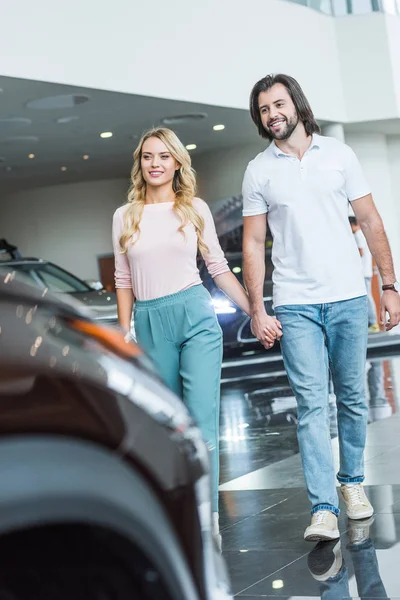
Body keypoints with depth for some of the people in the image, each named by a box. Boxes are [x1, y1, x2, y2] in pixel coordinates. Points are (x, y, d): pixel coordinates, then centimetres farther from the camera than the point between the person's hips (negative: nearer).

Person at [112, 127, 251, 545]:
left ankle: (207, 518, -5)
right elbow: (124, 281, 12)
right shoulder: (125, 216, 10)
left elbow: (219, 268, 9)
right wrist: (124, 335, 8)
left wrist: (255, 312, 3)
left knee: (202, 419, -8)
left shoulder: (195, 209, 7)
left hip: (195, 316, -2)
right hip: (150, 323, 2)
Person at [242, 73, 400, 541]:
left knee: (353, 398, 8)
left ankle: (352, 480, 28)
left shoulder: (338, 154, 5)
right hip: (295, 306, -1)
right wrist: (256, 311, -1)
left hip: (348, 297, 1)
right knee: (311, 404, -7)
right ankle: (323, 509, -7)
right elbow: (253, 243, 5)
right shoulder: (258, 171, 4)